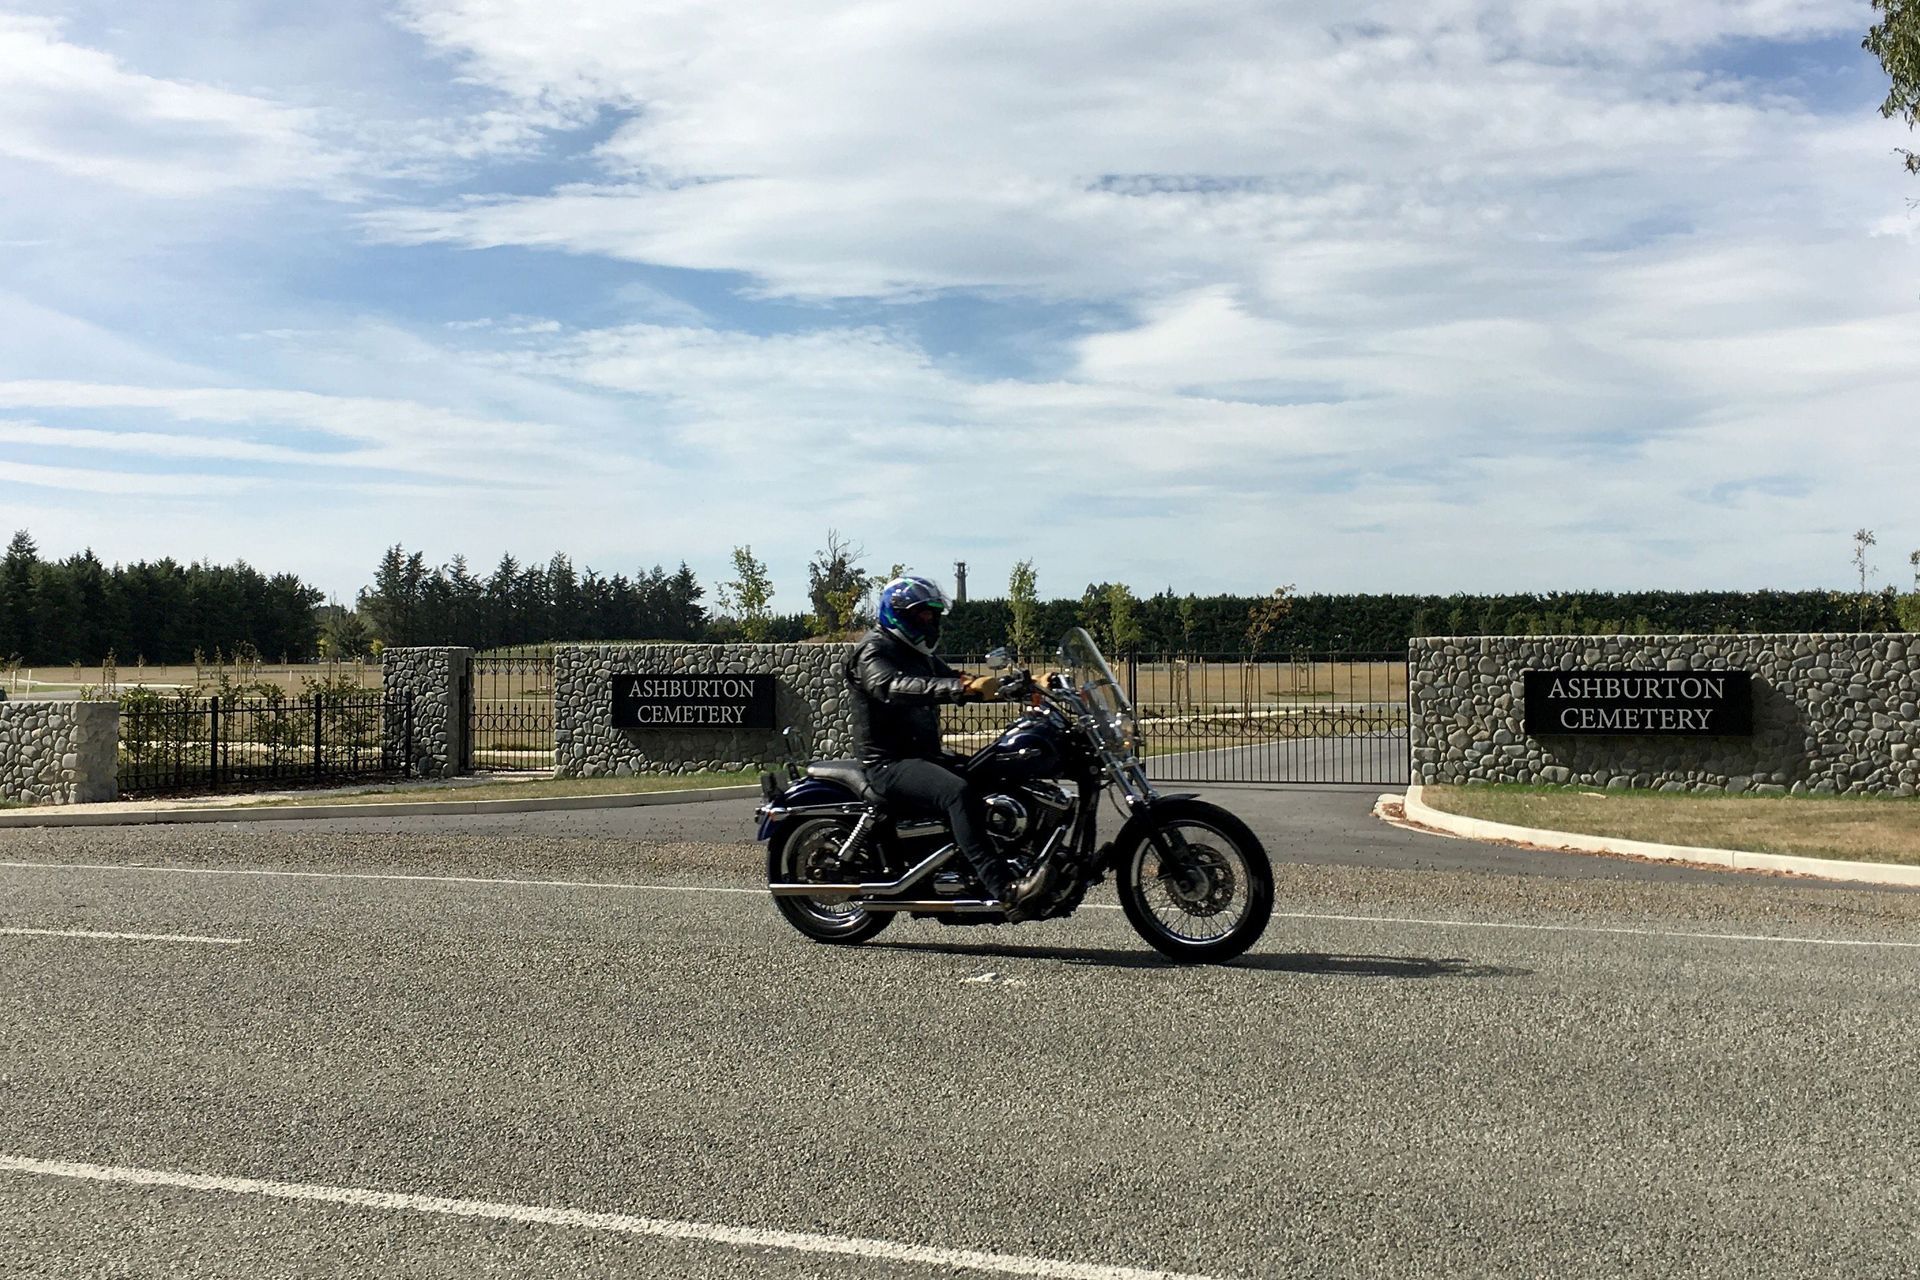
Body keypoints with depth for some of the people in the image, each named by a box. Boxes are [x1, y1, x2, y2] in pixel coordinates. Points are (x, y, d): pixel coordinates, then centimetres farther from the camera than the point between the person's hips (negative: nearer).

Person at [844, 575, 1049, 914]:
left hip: (925, 755, 10)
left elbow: (956, 682, 19)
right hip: (889, 763, -10)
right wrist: (965, 688, -42)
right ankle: (1005, 888, -40)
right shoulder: (874, 651, -10)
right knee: (959, 793, -33)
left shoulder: (920, 655, 21)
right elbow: (897, 687, -30)